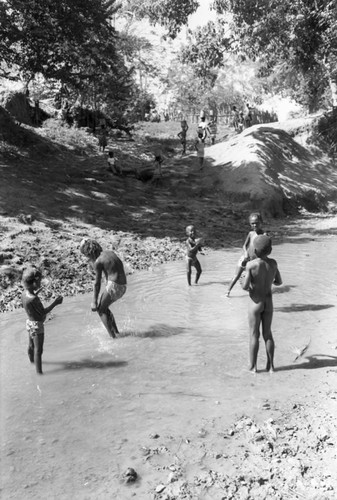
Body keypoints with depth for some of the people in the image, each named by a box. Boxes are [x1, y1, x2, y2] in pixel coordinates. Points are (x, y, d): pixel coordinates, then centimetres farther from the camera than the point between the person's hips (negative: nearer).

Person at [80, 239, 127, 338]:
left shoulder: (98, 262, -10)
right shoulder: (110, 252, 11)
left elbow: (97, 283, -6)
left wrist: (94, 301, 0)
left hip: (113, 286, -8)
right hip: (123, 287, 8)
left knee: (101, 310, 10)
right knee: (104, 307, 25)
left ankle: (113, 337, 5)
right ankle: (116, 331, 27)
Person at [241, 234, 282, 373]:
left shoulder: (251, 264, -20)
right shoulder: (273, 263, -6)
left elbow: (245, 286, -20)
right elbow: (279, 282, 6)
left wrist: (245, 285, 2)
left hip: (255, 303, -4)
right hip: (269, 303, 4)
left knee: (254, 335, 7)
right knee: (268, 334, 16)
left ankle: (253, 366, 15)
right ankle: (270, 365, 22)